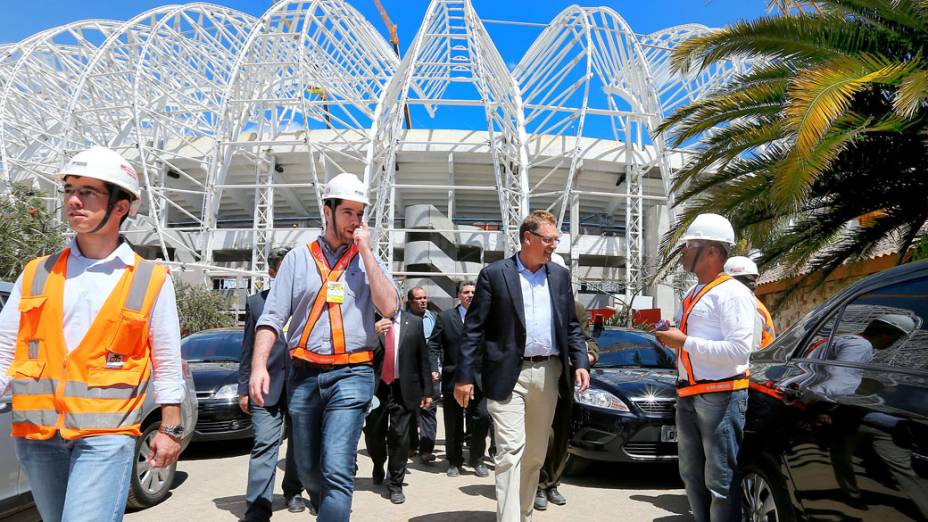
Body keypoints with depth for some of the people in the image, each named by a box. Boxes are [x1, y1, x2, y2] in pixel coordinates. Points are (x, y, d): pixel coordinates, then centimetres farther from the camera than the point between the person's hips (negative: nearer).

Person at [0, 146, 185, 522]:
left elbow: (167, 363, 2)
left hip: (106, 434, -4)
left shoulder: (151, 280, -1)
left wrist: (170, 429, 2)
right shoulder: (36, 273, 7)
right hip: (37, 434, 4)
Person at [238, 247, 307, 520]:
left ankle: (293, 492, 34)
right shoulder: (255, 302, 5)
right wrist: (244, 389, 2)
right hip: (267, 385, -1)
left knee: (299, 443, 14)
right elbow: (247, 349, 5)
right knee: (264, 445, -7)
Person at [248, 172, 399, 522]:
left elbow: (389, 307, -8)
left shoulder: (368, 261, 9)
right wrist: (259, 365, -11)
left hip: (351, 375, -2)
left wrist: (365, 250, -6)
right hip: (303, 375, 2)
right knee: (307, 470, 14)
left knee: (337, 470, -13)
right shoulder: (298, 259, 9)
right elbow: (272, 318, 3)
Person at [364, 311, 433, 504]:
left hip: (404, 390, 0)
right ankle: (379, 466, 45)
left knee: (400, 437, -1)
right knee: (373, 435, 13)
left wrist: (427, 391, 5)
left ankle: (395, 484, 17)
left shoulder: (414, 322, 2)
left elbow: (423, 358, 6)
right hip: (376, 388, 1)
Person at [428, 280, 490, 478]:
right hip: (452, 378, 0)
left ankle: (477, 460, 14)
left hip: (478, 378, 1)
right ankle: (454, 462, 25)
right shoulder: (445, 317, 4)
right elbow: (433, 345, 2)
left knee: (482, 419, -5)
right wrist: (434, 369, -9)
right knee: (453, 424, 9)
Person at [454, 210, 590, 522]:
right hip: (508, 375, -5)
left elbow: (572, 326, 15)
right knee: (511, 451, -9)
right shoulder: (494, 274, -4)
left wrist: (580, 363, 1)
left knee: (536, 453, 14)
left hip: (548, 374, 5)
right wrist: (464, 376, -9)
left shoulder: (560, 276, 10)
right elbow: (473, 328, -5)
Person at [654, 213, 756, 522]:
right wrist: (672, 338, 9)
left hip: (720, 398, -9)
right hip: (688, 398, 9)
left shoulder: (733, 293, -10)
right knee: (692, 476, 16)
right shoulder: (693, 293, 19)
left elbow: (739, 350, -21)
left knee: (721, 480, -3)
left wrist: (685, 342, -18)